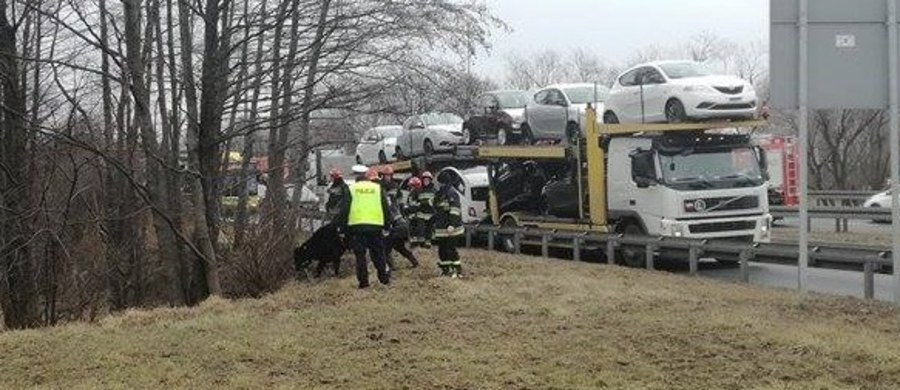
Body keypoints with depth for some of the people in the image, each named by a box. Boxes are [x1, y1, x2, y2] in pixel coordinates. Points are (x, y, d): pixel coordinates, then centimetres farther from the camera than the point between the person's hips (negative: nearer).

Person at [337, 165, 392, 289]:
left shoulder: (351, 189, 5)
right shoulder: (377, 188, 10)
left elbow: (344, 210, 2)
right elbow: (386, 209, 11)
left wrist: (341, 227, 6)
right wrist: (387, 226, 17)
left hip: (357, 225, -2)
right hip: (376, 226, 2)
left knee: (360, 254, 2)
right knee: (378, 253, 12)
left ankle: (363, 281, -1)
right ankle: (384, 278, 15)